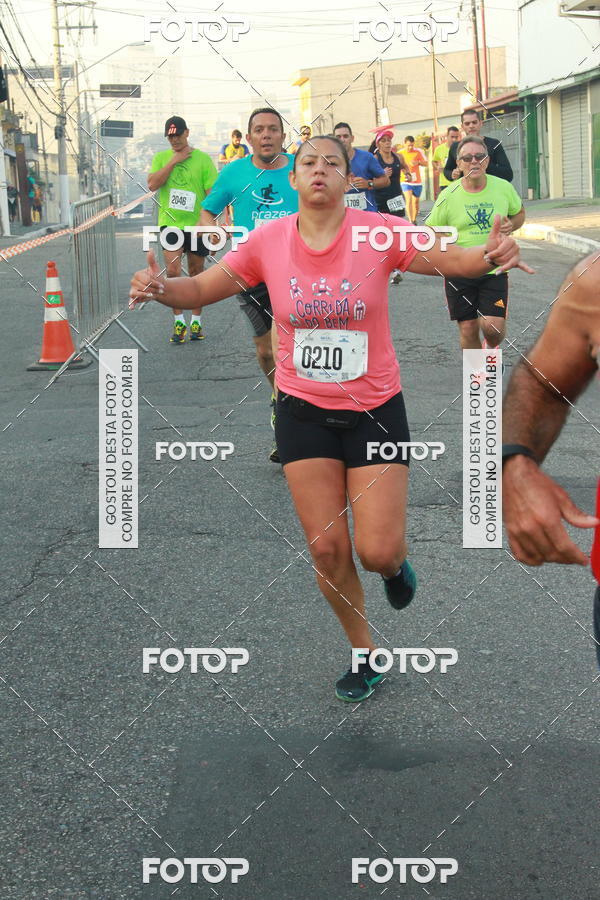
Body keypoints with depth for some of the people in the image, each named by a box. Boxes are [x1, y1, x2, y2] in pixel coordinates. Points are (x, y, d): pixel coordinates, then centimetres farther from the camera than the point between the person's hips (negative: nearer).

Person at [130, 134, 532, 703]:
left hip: (374, 407, -1)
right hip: (305, 413, 2)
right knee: (326, 549, 3)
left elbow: (452, 260, -11)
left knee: (378, 552, -6)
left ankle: (396, 566, 35)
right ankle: (365, 656, 26)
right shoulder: (268, 242, -5)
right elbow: (201, 290, -1)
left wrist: (491, 255, -34)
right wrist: (162, 288, -24)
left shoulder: (378, 232, -10)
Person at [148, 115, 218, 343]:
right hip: (170, 223, 1)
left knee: (196, 274, 8)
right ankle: (179, 321, -2)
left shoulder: (203, 159, 0)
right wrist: (173, 161, -11)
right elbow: (152, 184, -8)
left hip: (197, 224, -1)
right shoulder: (161, 158, 7)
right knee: (172, 271, -12)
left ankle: (196, 321, 20)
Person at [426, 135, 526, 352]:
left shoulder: (504, 188, -2)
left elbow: (520, 212, 16)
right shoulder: (448, 196, -7)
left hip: (495, 270, 0)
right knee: (468, 330, 3)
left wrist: (512, 225, -6)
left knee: (493, 327, -11)